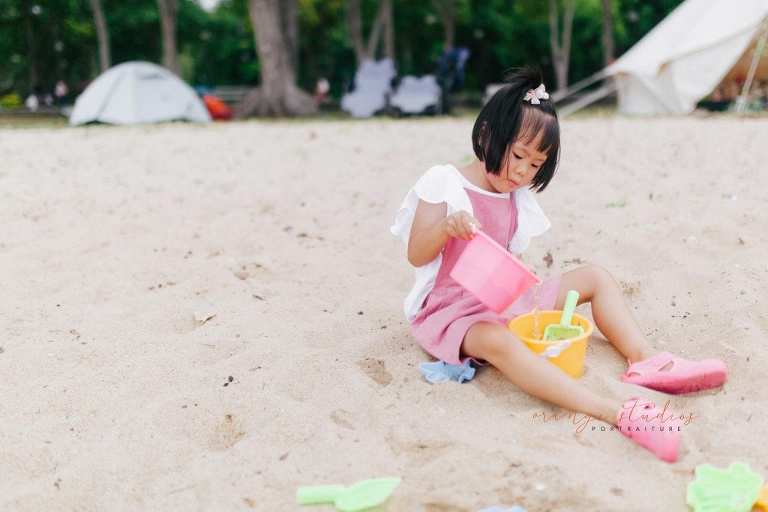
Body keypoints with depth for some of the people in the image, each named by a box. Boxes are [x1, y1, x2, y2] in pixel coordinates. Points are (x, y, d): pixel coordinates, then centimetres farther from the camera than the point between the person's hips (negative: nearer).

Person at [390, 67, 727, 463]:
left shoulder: (517, 200, 10)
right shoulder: (443, 183, -9)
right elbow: (417, 256, -15)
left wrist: (524, 289, -9)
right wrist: (445, 226, -34)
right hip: (452, 309, -8)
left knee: (595, 277, 4)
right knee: (498, 341, -41)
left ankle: (644, 358, -18)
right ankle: (614, 412, -58)